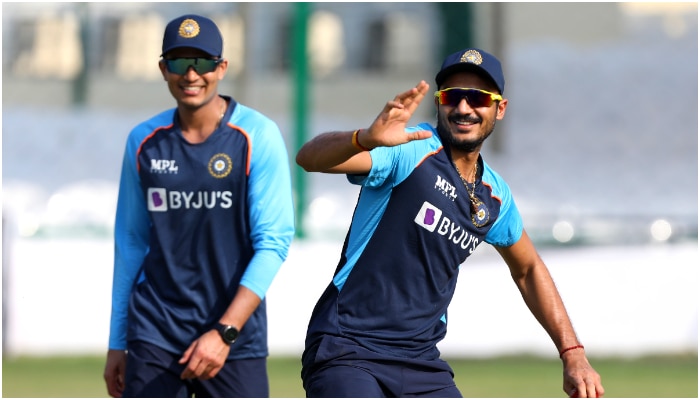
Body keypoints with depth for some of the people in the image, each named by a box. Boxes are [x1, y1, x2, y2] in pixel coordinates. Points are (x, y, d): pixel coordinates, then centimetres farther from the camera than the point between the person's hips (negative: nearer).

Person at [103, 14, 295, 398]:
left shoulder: (258, 136, -5)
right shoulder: (144, 141, 7)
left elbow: (273, 243, -9)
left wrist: (224, 333, -18)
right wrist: (117, 343, 13)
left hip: (236, 337, -2)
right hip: (154, 335, 2)